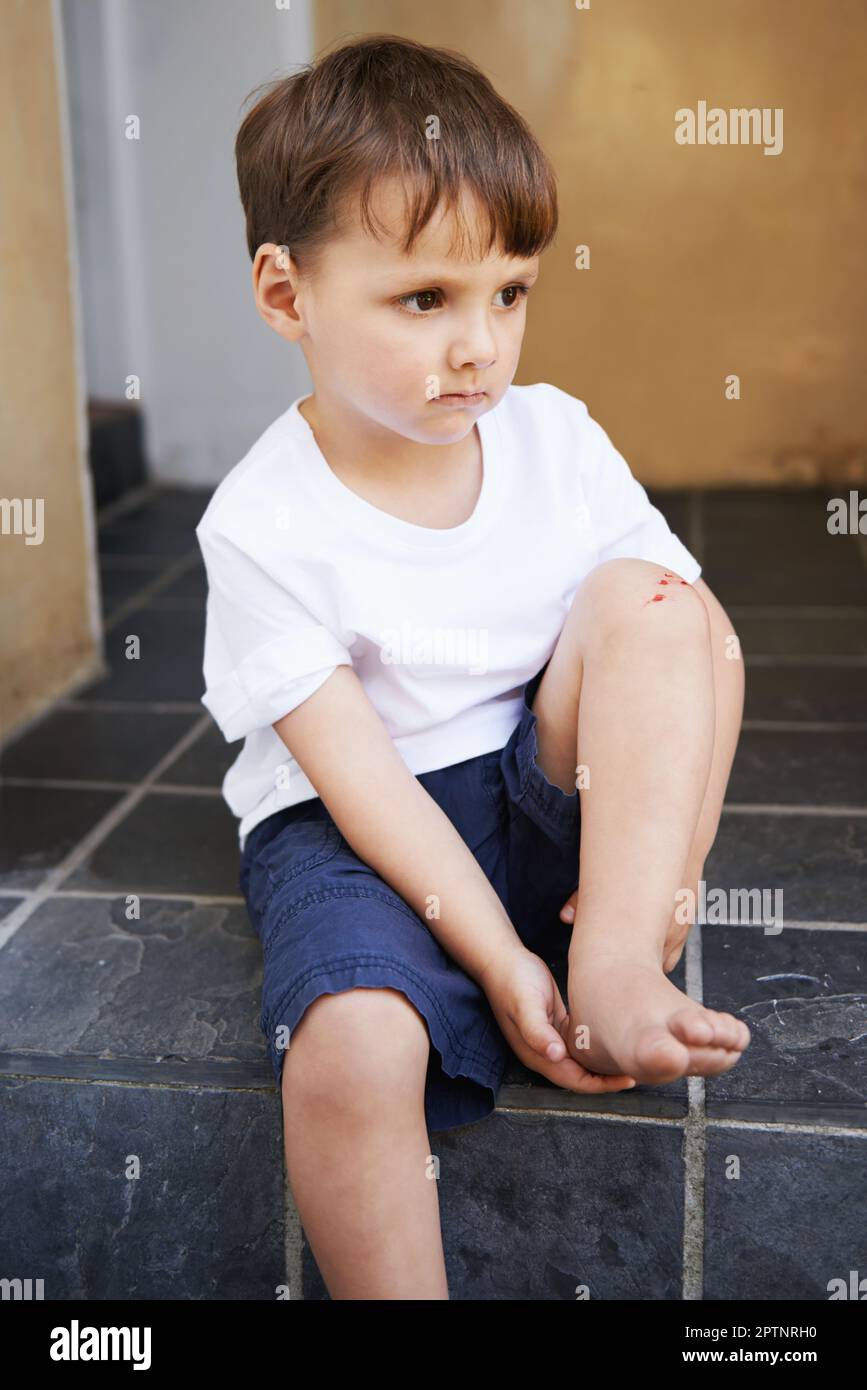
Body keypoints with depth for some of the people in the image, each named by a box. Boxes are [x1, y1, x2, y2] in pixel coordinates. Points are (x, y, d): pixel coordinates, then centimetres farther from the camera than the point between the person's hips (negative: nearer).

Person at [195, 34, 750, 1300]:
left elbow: (703, 652, -3)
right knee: (350, 1049, -34)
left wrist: (659, 881, -15)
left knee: (651, 596, -19)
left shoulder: (559, 441, -3)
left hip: (549, 800, 4)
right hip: (351, 827, -4)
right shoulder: (265, 525, -14)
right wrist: (499, 959, -22)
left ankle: (617, 963, -24)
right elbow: (355, 769, -17)